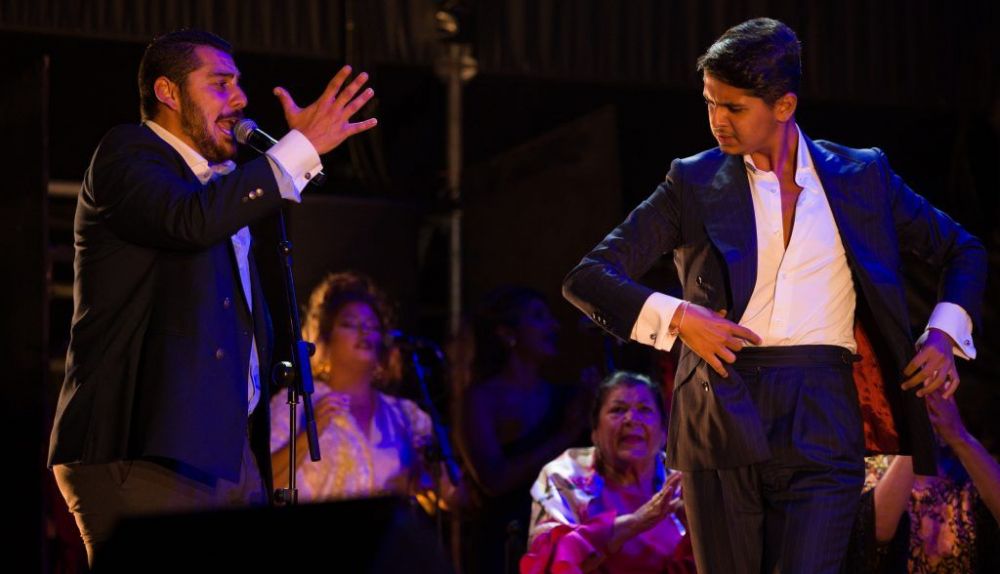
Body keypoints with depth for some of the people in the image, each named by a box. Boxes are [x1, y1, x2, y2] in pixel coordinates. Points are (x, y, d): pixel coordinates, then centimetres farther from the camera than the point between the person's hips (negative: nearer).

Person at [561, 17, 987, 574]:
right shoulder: (694, 184, 8)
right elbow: (588, 278, 6)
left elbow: (963, 251, 24)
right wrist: (676, 317, -9)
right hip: (721, 424, 1)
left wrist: (944, 333, 8)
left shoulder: (862, 177, 12)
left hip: (822, 426, 0)